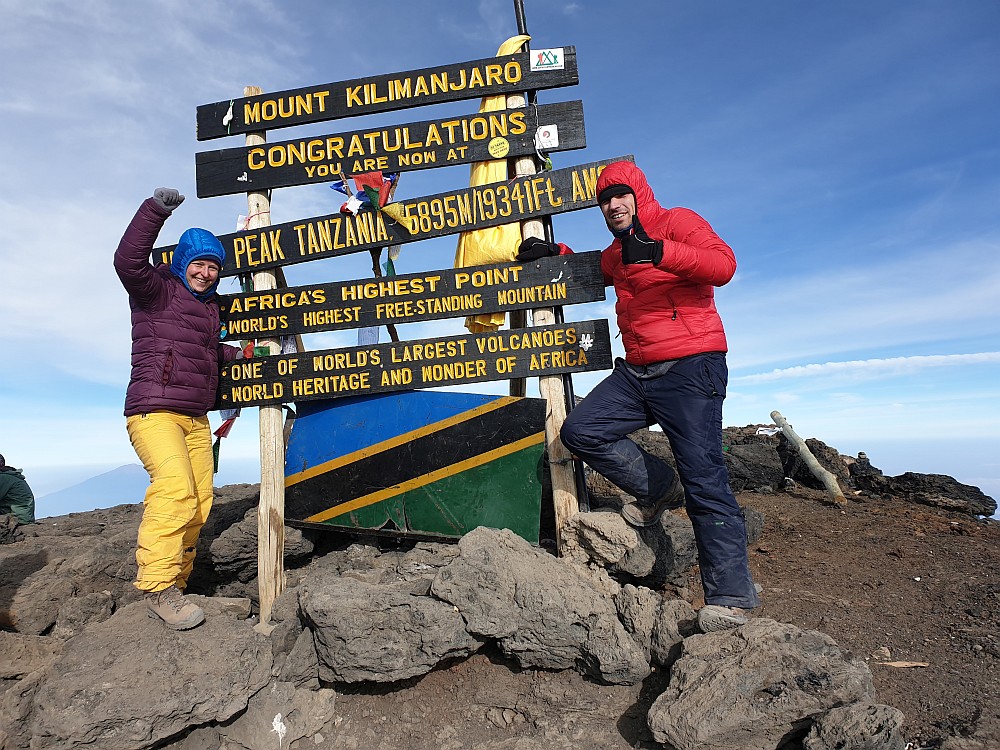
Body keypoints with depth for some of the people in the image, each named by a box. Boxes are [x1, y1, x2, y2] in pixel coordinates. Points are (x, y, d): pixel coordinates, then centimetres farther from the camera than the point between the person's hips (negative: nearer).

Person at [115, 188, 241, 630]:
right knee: (175, 488, -26)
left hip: (196, 418, 7)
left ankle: (176, 582, 11)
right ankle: (158, 586, -19)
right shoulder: (157, 291, 0)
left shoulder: (210, 307, 21)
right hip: (154, 411, -7)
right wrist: (157, 208, -23)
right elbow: (128, 260, -20)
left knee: (198, 503, 2)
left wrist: (239, 354, 18)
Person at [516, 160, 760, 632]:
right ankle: (659, 488, 12)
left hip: (690, 367, -7)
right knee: (579, 432, -4)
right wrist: (555, 252, 27)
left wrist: (657, 251, -30)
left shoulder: (676, 222, 1)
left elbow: (722, 265, -16)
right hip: (636, 372, 7)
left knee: (704, 480, -10)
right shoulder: (615, 254, 21)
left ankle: (730, 595, 3)